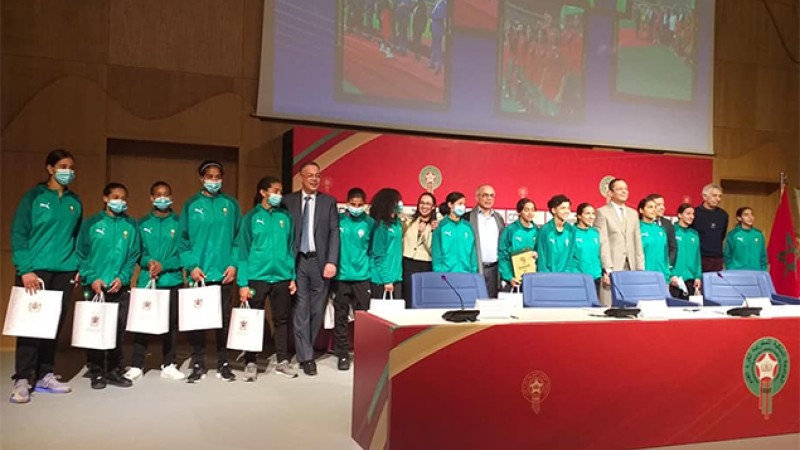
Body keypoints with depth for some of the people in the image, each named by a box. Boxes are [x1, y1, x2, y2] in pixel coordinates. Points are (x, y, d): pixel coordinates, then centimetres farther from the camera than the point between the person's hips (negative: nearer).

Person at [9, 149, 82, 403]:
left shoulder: (75, 202, 11)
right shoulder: (34, 197, -1)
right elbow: (18, 235, -5)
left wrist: (79, 267, 6)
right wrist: (25, 269, -14)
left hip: (64, 271, 4)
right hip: (36, 270, -4)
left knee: (55, 324, 7)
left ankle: (45, 375, 17)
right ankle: (22, 380, 0)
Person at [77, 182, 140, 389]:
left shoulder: (131, 226, 6)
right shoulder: (92, 223, 2)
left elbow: (134, 255, 2)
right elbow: (82, 253, -2)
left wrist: (122, 278, -10)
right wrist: (92, 278, -12)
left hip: (120, 287, 2)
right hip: (94, 286, -1)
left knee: (118, 331, 5)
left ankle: (114, 371, 16)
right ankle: (96, 372, 11)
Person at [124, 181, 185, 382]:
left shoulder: (179, 223, 4)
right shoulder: (143, 223, 8)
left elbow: (183, 253, -2)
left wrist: (164, 265, -15)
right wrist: (147, 262, -14)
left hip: (172, 281, 0)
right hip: (146, 280, 0)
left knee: (171, 323, 5)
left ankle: (168, 365, 14)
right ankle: (136, 366, 7)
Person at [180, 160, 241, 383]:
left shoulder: (231, 204, 6)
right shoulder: (191, 205, 4)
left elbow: (239, 237, 4)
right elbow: (184, 239, 0)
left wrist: (234, 264, -6)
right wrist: (191, 266, -10)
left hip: (224, 273, 1)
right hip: (199, 274, 0)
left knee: (224, 318, 7)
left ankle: (223, 363, 17)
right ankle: (198, 364, 14)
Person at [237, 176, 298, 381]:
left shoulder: (285, 217, 6)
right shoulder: (251, 217, -2)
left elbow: (291, 248, 9)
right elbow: (243, 251, -4)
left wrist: (293, 277, 5)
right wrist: (243, 282, -9)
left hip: (282, 277, 3)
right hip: (257, 277, -2)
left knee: (282, 320, 9)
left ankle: (282, 361, 20)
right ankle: (251, 363, 16)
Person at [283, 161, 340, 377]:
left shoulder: (329, 202, 6)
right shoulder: (288, 201, 5)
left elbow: (334, 233, 2)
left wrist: (331, 261, -8)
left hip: (320, 261, 1)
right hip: (297, 261, -1)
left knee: (316, 310, 7)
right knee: (301, 309, -2)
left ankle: (305, 349, 24)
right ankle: (306, 356, 3)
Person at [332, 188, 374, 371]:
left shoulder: (369, 222, 1)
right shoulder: (338, 220, 0)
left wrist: (368, 266, 4)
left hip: (362, 277, 0)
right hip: (340, 276, 0)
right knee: (340, 317, 5)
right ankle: (342, 354, 15)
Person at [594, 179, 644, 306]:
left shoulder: (633, 213, 18)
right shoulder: (602, 212, 0)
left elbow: (637, 242, 16)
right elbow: (602, 243, -7)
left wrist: (640, 269, 9)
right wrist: (607, 269, -14)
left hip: (630, 267, 5)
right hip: (611, 267, -5)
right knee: (610, 305, -6)